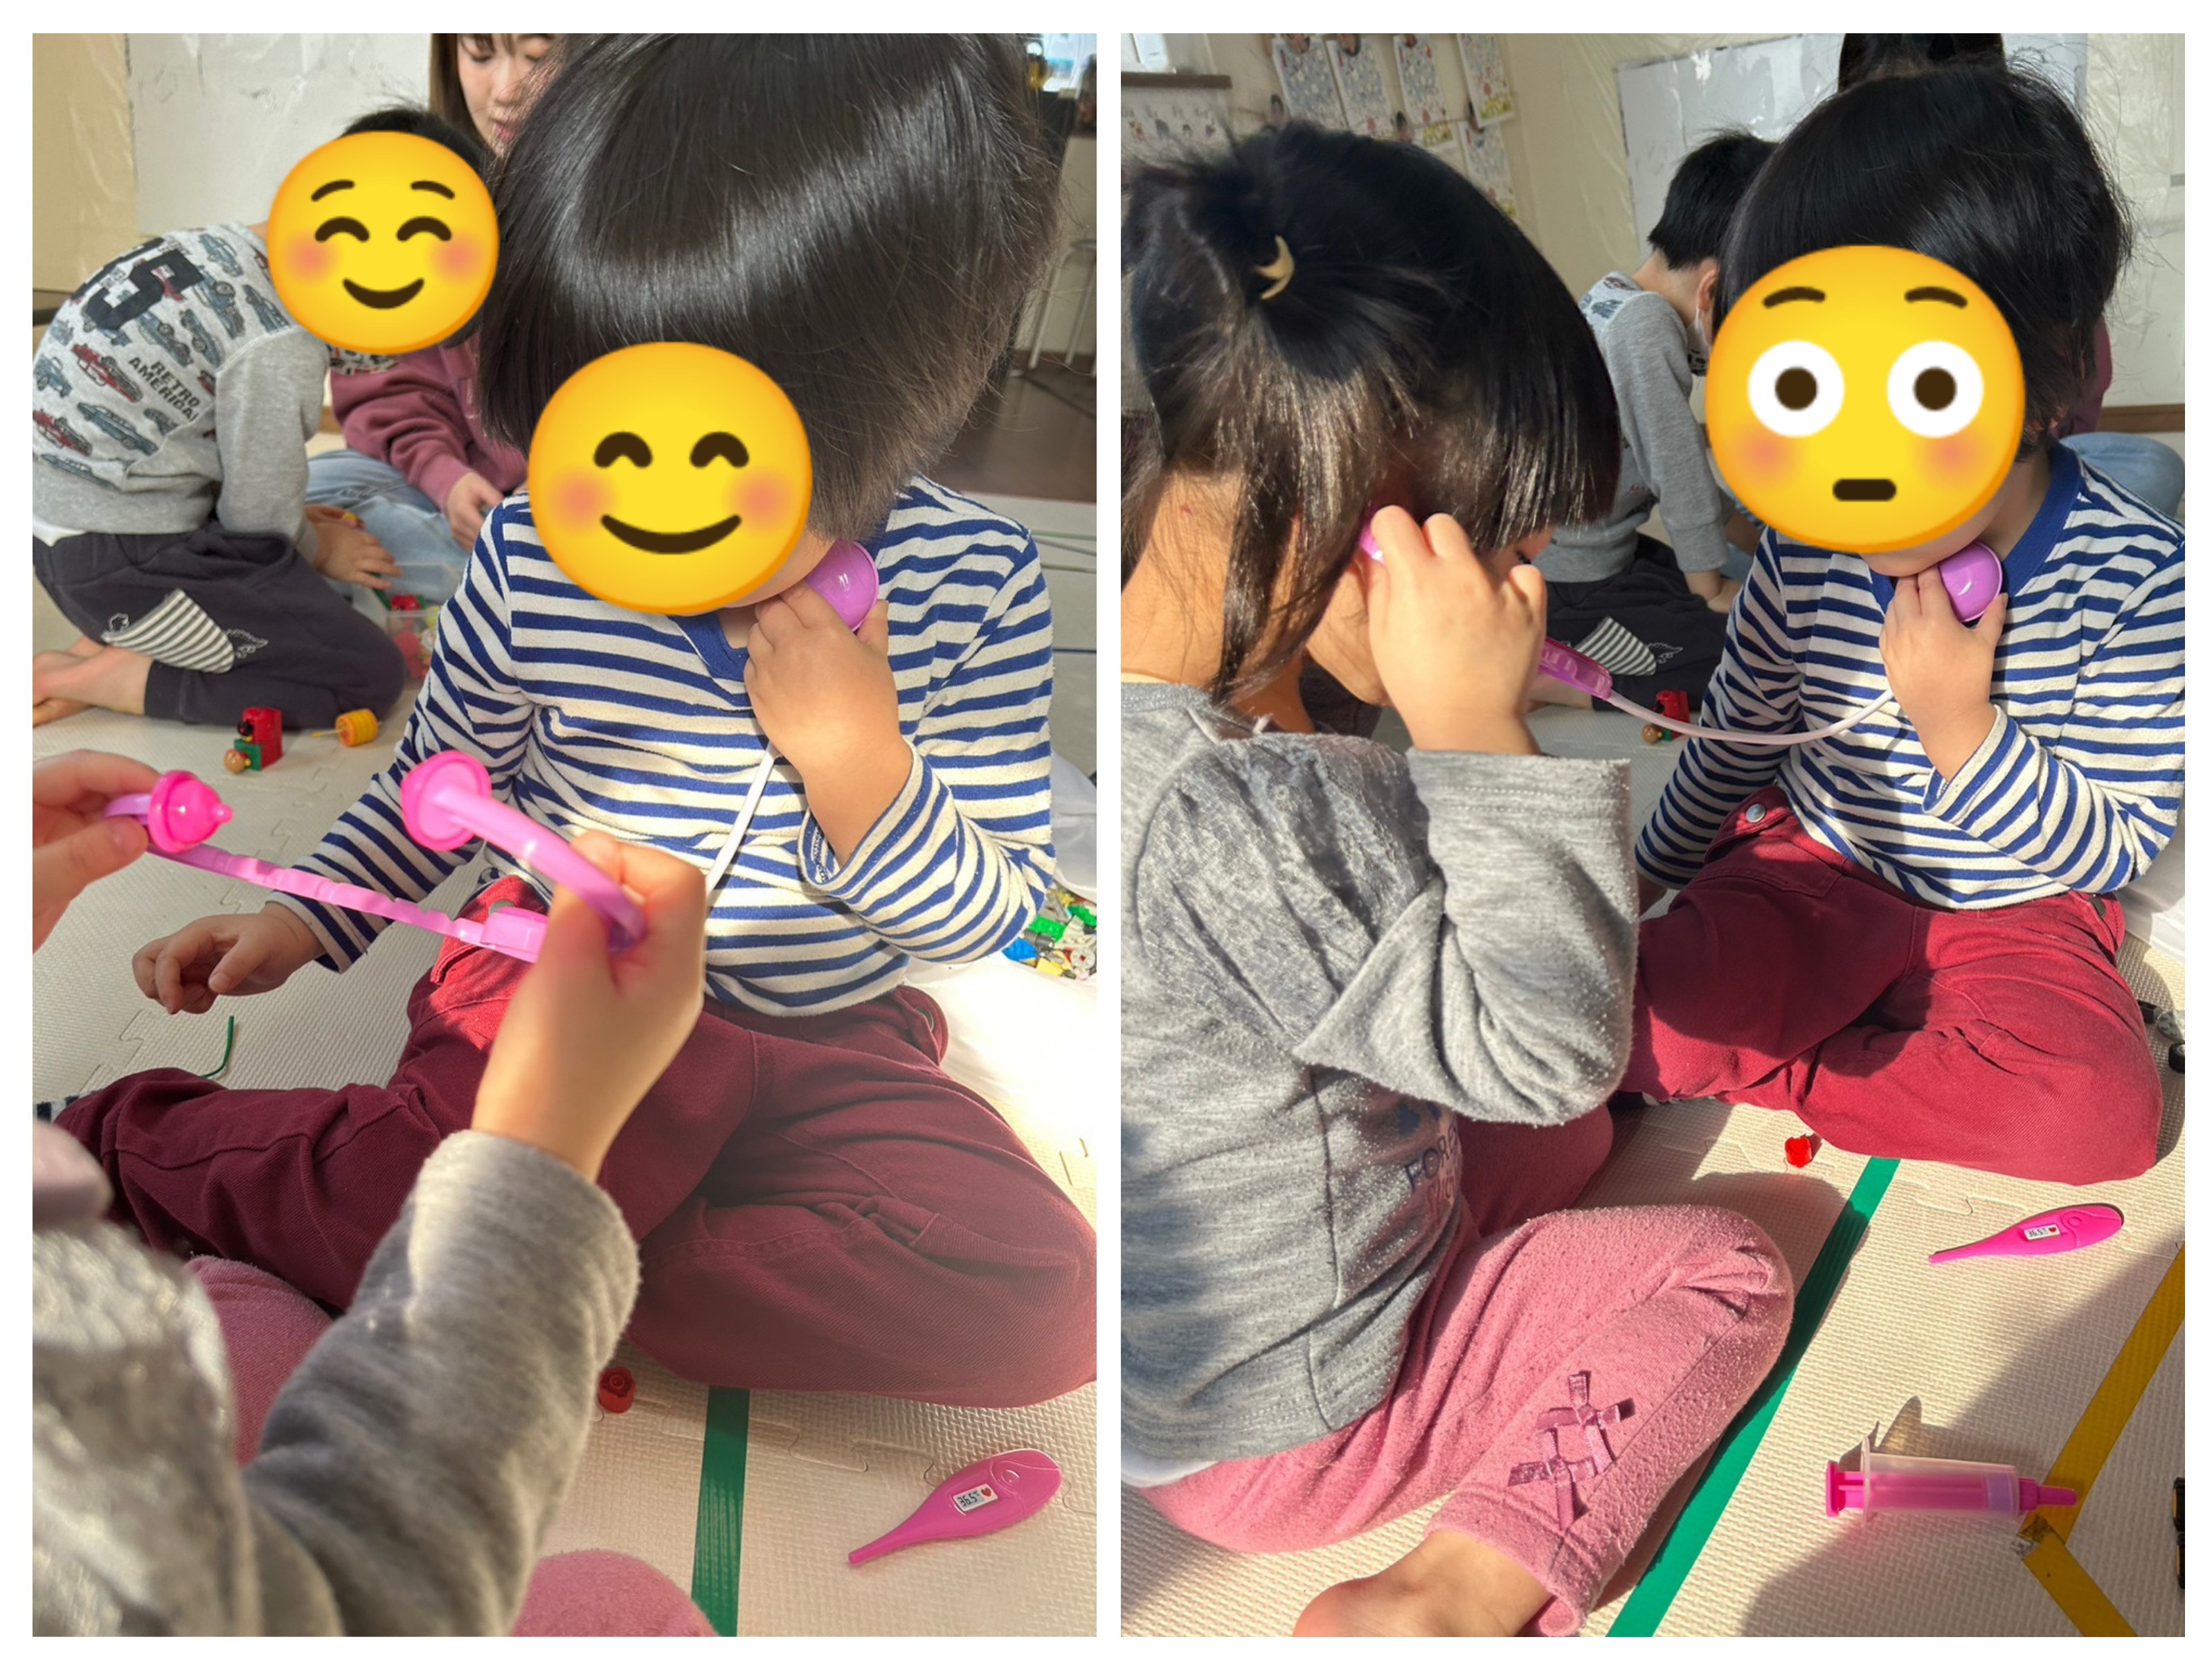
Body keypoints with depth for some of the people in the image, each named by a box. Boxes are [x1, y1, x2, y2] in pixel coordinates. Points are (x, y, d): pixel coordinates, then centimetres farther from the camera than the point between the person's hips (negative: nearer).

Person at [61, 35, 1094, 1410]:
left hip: (829, 1046, 1)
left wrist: (857, 761, -23)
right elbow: (434, 780, 12)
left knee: (1043, 1299, -23)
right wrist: (303, 919, 3)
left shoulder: (973, 586, -12)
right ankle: (135, 1142, -1)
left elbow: (995, 918, -8)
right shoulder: (532, 563, -9)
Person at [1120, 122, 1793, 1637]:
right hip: (1278, 1431, -9)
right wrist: (1479, 729, -33)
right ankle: (1474, 1588, -9)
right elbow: (1547, 1044, -31)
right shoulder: (1229, 820, -39)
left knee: (1570, 1130, 27)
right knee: (1724, 1273, 5)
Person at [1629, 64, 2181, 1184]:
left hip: (2009, 916, 0)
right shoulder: (1805, 563, -10)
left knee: (2100, 1108, -30)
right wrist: (1647, 878, 22)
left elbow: (2113, 847, -12)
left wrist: (1961, 725, -27)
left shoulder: (2133, 579, -17)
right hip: (1812, 877, 1)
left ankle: (1767, 1072, -13)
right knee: (1642, 1019, -25)